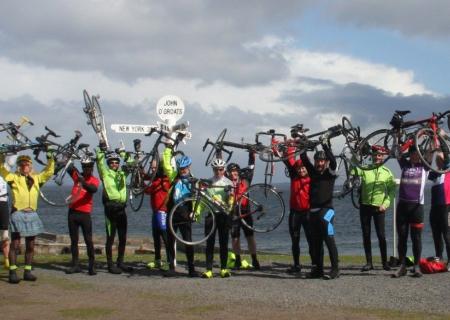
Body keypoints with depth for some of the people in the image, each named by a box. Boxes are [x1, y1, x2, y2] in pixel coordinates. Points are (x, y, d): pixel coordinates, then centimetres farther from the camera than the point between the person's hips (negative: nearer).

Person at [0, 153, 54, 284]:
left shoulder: (36, 178, 14)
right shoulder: (14, 177, 4)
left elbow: (49, 172, 20)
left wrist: (50, 159, 9)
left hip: (32, 215, 4)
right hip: (18, 213, -4)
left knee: (30, 246, 8)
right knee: (15, 244, -4)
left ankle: (28, 271, 16)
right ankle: (13, 272, -2)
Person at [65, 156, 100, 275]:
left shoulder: (94, 180, 0)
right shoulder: (77, 175, 9)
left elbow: (93, 189, -22)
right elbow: (69, 169, -8)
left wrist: (83, 183, -41)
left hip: (85, 213, -4)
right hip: (73, 212, 4)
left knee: (88, 240, -6)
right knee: (74, 240, 8)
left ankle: (92, 266, -2)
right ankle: (75, 265, 14)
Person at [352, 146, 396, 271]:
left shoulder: (387, 172, 2)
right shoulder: (364, 169, 2)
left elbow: (392, 190, 2)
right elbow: (352, 171, -13)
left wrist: (385, 204, -9)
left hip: (379, 207, -1)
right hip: (365, 206, 1)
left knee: (381, 235, -2)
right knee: (366, 235, 5)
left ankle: (385, 262, 9)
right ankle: (369, 262, 13)